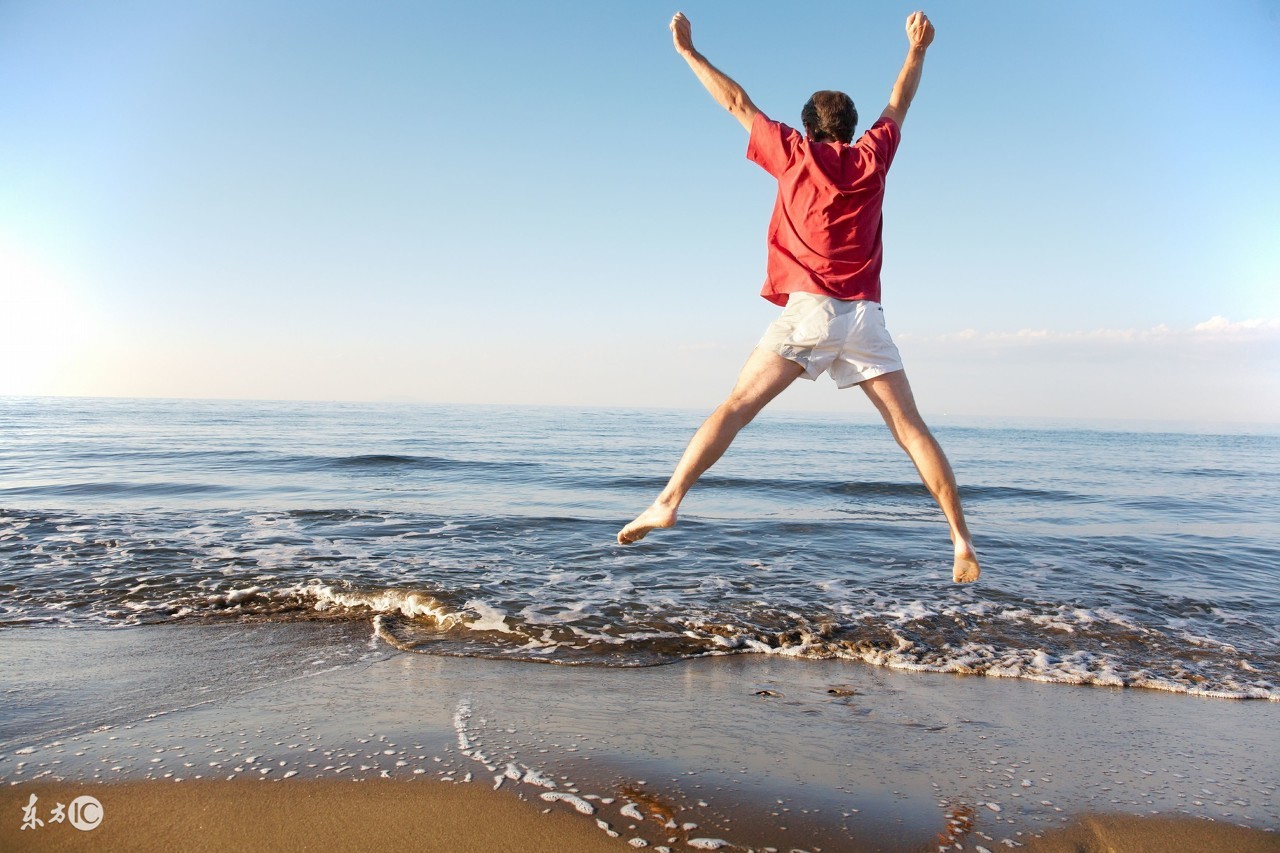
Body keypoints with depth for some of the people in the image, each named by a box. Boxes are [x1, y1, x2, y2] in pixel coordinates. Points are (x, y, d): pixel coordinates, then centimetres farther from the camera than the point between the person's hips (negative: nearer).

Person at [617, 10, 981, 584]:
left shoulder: (794, 154, 10)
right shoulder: (872, 157, 16)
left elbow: (737, 103, 18)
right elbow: (898, 106, 34)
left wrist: (688, 52, 29)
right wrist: (917, 50, 50)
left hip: (808, 310, -2)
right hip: (865, 316, 3)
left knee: (737, 406, -5)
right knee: (909, 427, 3)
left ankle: (668, 502, -17)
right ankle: (960, 540, 0)